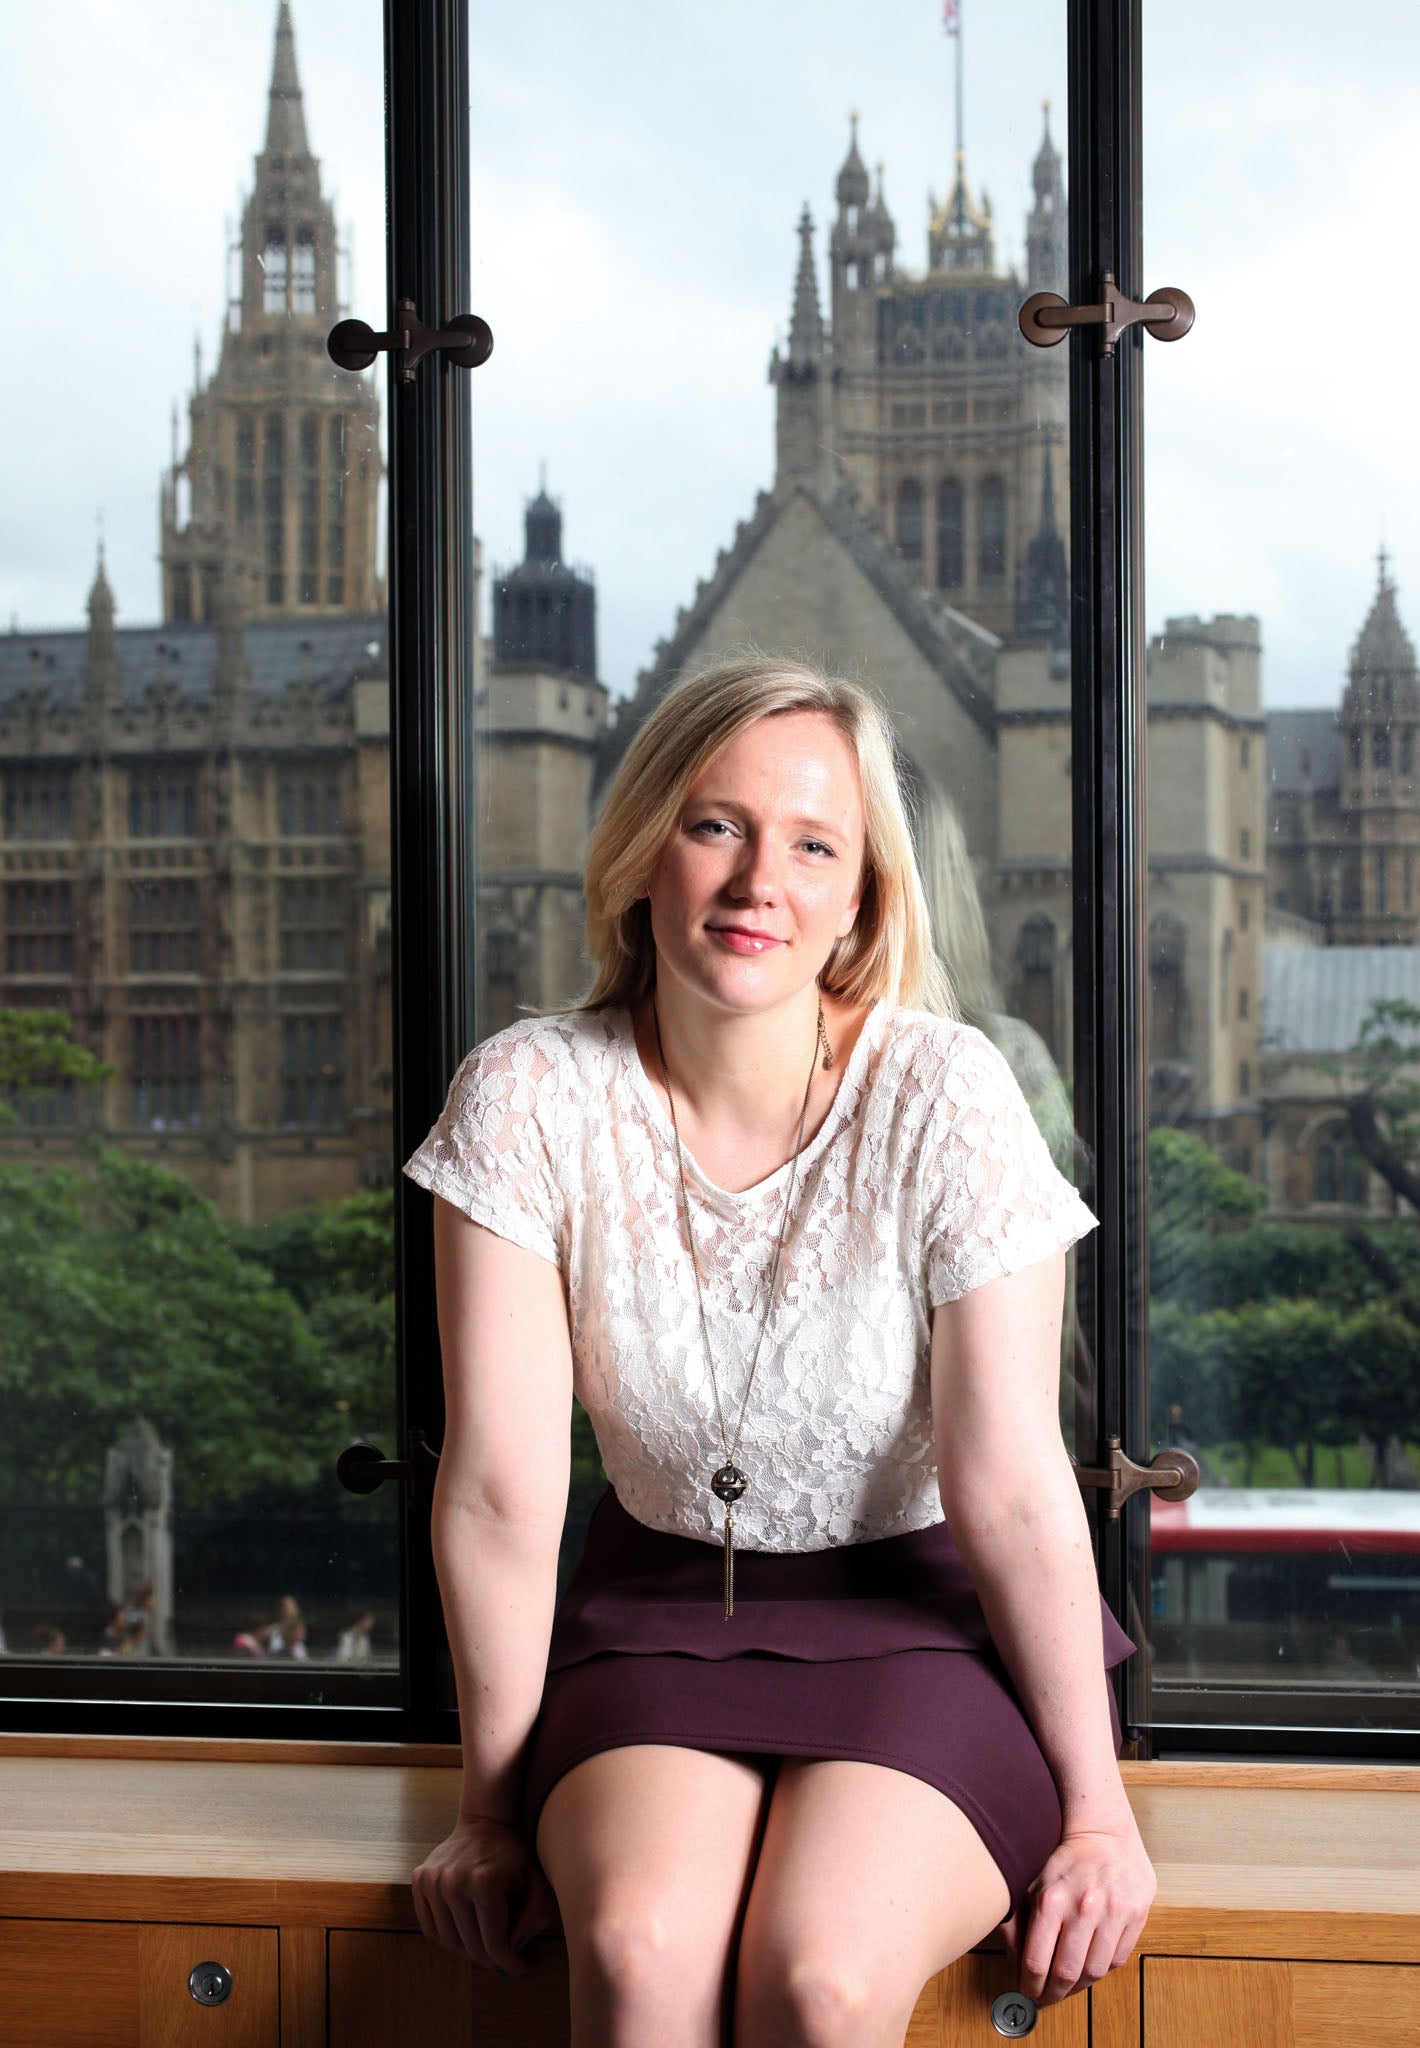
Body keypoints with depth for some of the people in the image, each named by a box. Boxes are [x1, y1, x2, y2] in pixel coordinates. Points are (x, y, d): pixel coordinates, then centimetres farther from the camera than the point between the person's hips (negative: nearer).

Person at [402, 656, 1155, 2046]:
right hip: (662, 1611, 2)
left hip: (924, 1618, -1)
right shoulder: (529, 1097, -12)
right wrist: (497, 1806, -4)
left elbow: (1011, 1491, -14)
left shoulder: (941, 1097, -16)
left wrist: (1095, 1808, -8)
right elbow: (500, 1490, -9)